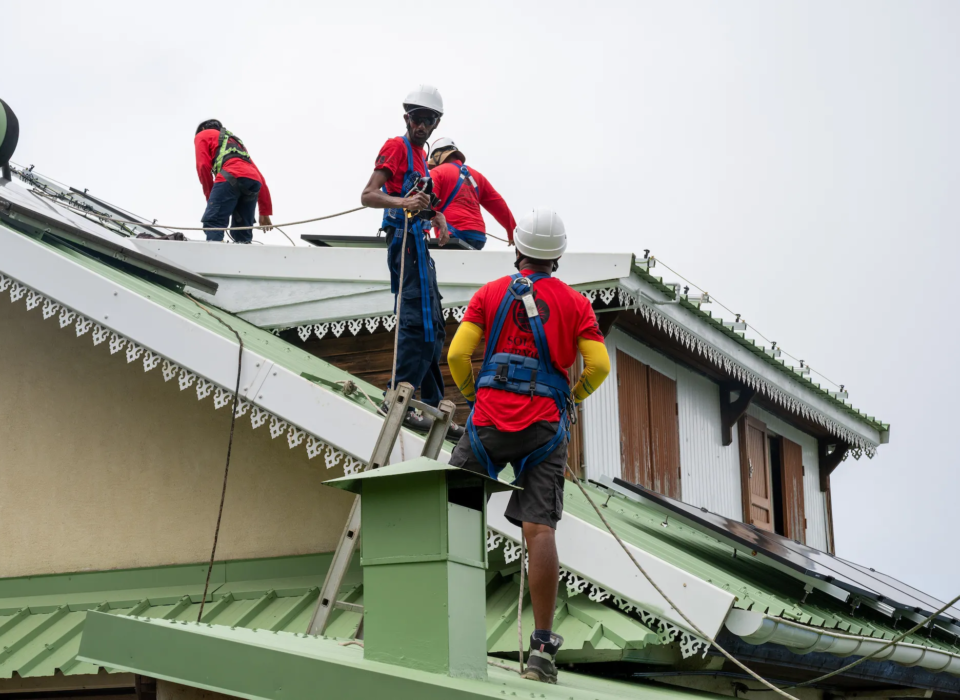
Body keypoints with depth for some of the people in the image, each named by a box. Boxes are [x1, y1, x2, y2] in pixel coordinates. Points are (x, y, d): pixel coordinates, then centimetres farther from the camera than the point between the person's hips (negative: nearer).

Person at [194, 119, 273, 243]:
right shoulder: (237, 141, 43)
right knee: (242, 233, 9)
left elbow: (203, 166, 7)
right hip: (254, 181, 6)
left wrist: (210, 197, 14)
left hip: (232, 177, -6)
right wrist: (265, 212, 34)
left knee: (213, 223, -13)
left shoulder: (202, 135, 27)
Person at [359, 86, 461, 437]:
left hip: (419, 243, 10)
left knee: (433, 328, 10)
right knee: (418, 321, -16)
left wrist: (437, 217, 14)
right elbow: (368, 195, -16)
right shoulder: (397, 146, -6)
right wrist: (403, 202, -33)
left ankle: (434, 408, 15)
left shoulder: (420, 152, 20)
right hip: (405, 240, -10)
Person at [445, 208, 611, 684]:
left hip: (490, 419, 0)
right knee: (539, 530, -7)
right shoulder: (574, 304, 7)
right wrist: (574, 396, 20)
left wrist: (470, 392, 18)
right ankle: (542, 649, -10)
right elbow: (599, 365, 0)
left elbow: (457, 354, 0)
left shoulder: (490, 294, 7)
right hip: (544, 426, 0)